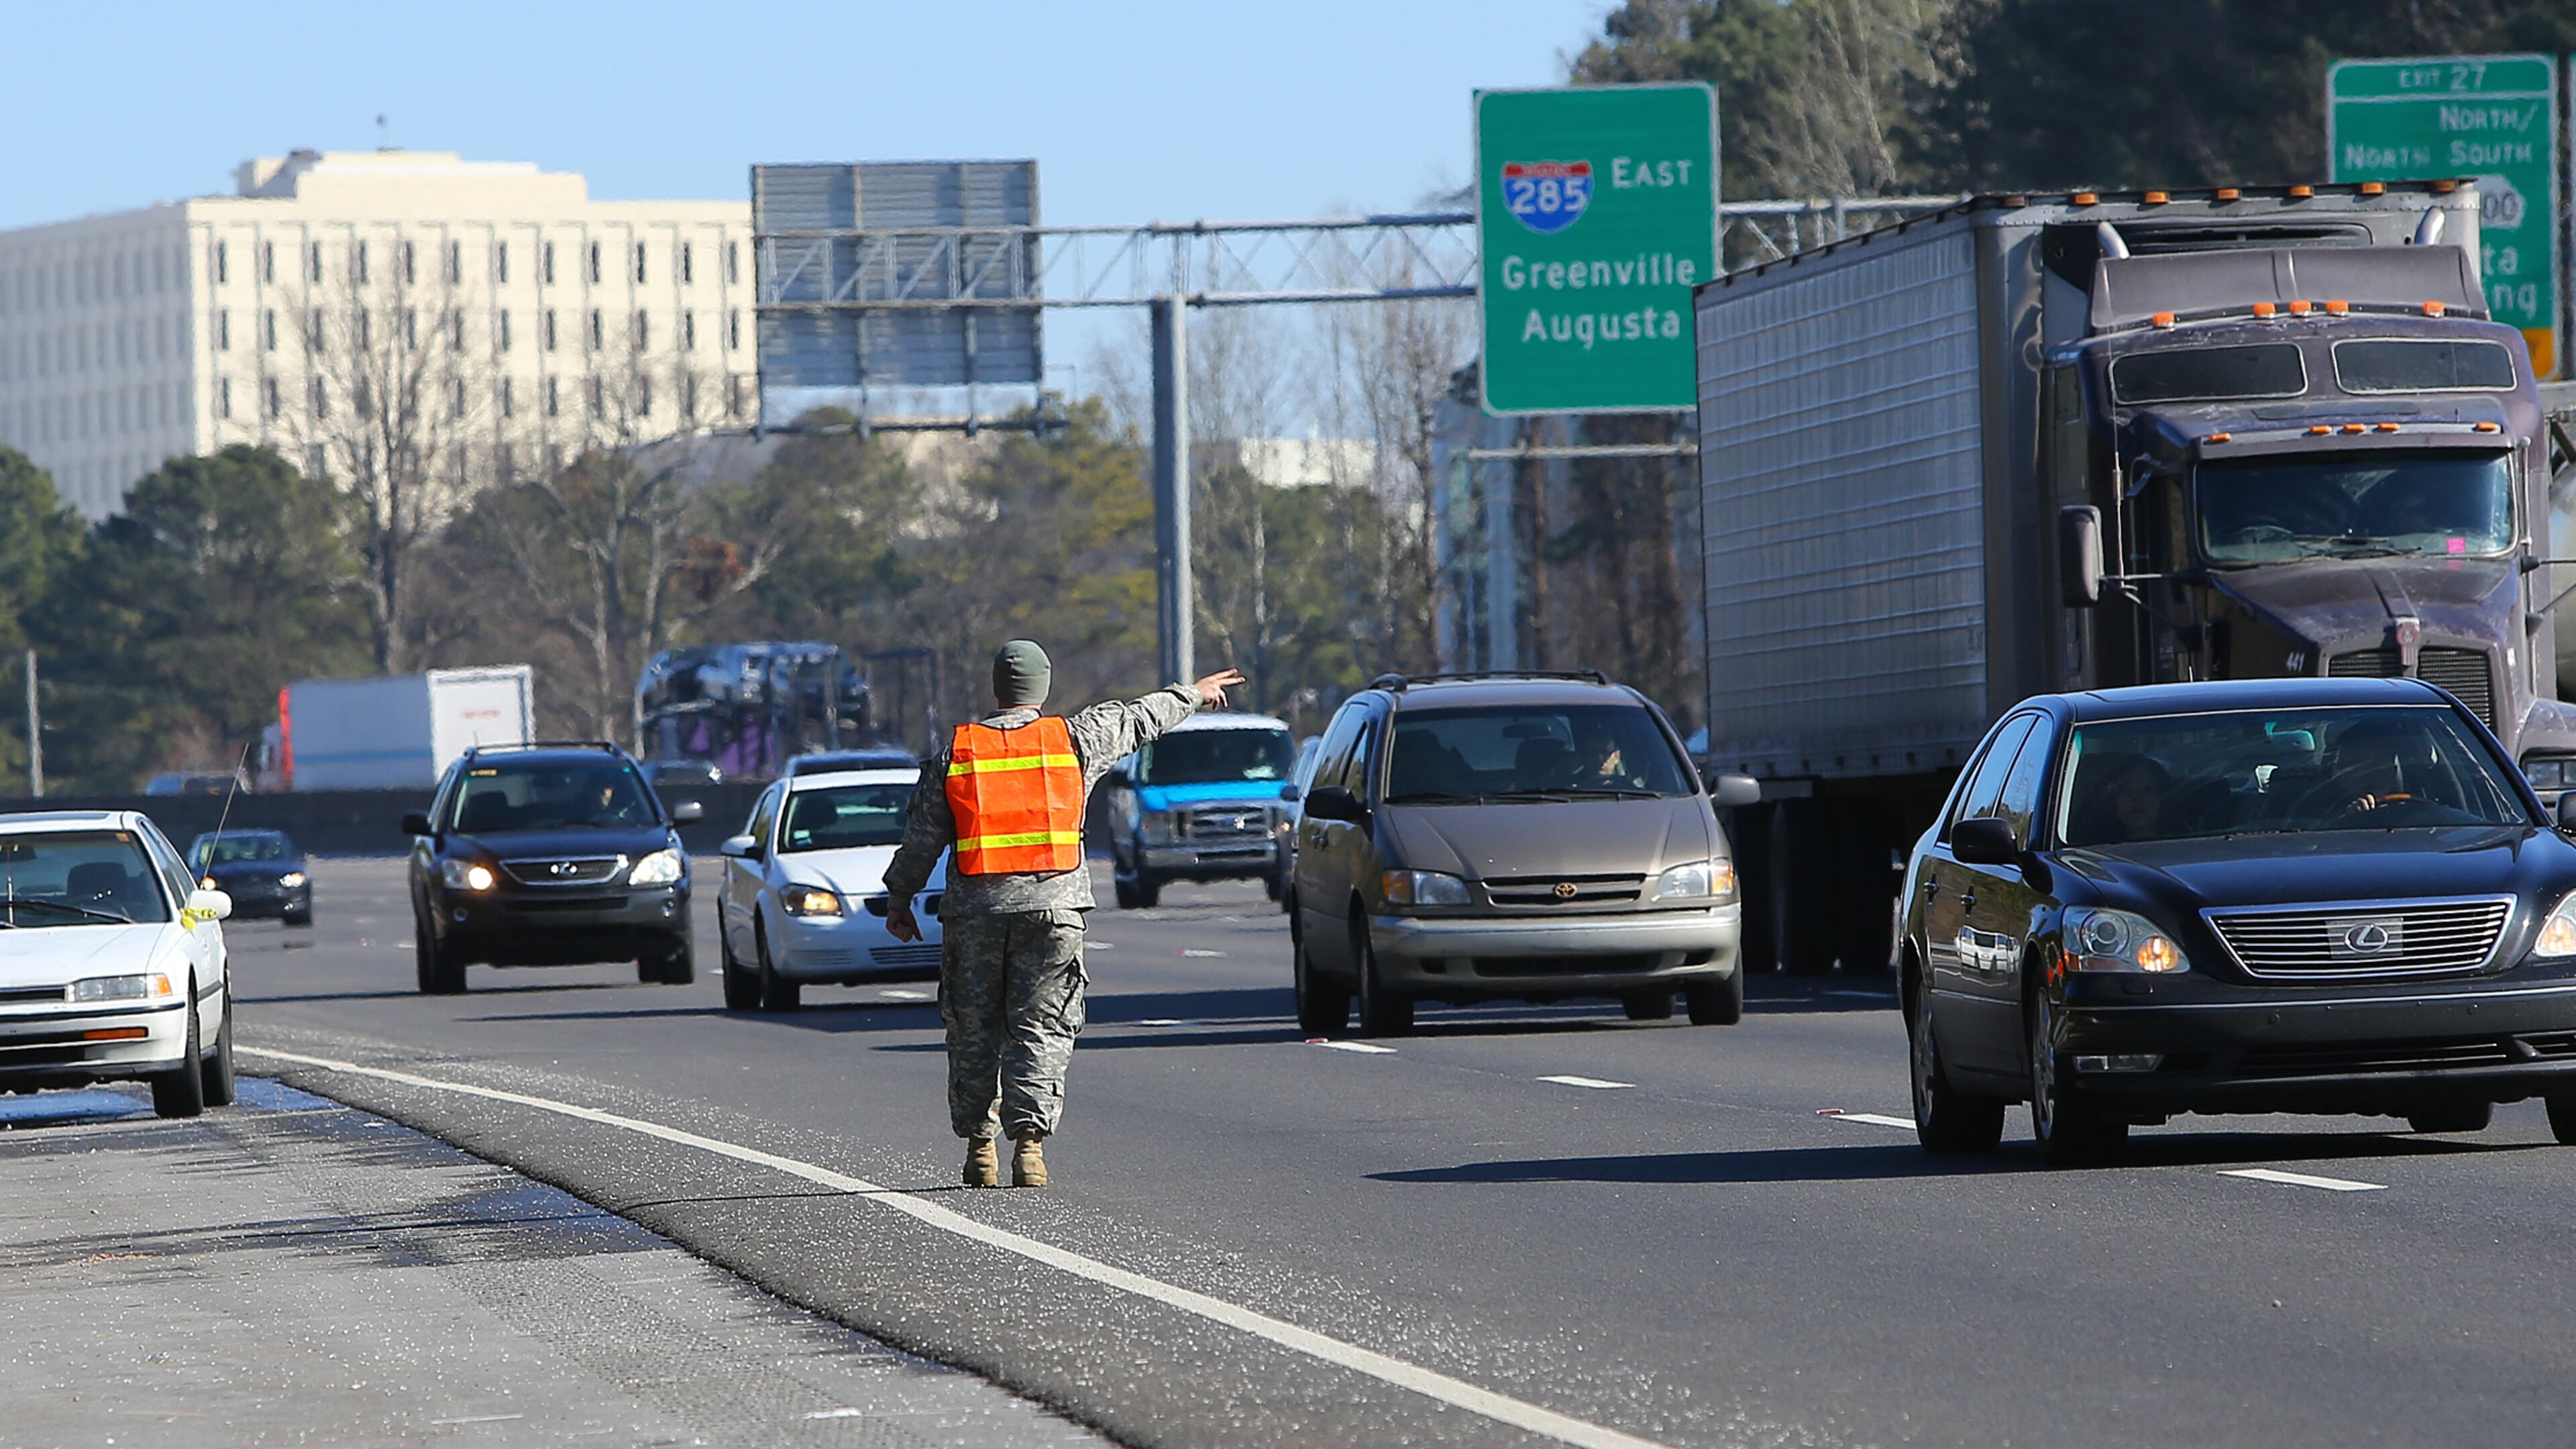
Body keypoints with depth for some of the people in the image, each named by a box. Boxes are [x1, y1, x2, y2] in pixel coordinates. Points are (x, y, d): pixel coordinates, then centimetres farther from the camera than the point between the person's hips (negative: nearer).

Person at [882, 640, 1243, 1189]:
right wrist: (1193, 695, 37)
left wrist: (899, 899, 16)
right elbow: (1139, 719, 20)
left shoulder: (955, 753, 4)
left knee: (974, 1032, 9)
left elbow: (922, 837, 5)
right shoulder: (1073, 740, 3)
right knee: (1039, 1030, 1)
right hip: (1052, 905, 0)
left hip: (975, 910, 0)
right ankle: (1029, 1138, -13)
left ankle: (979, 1147, 10)